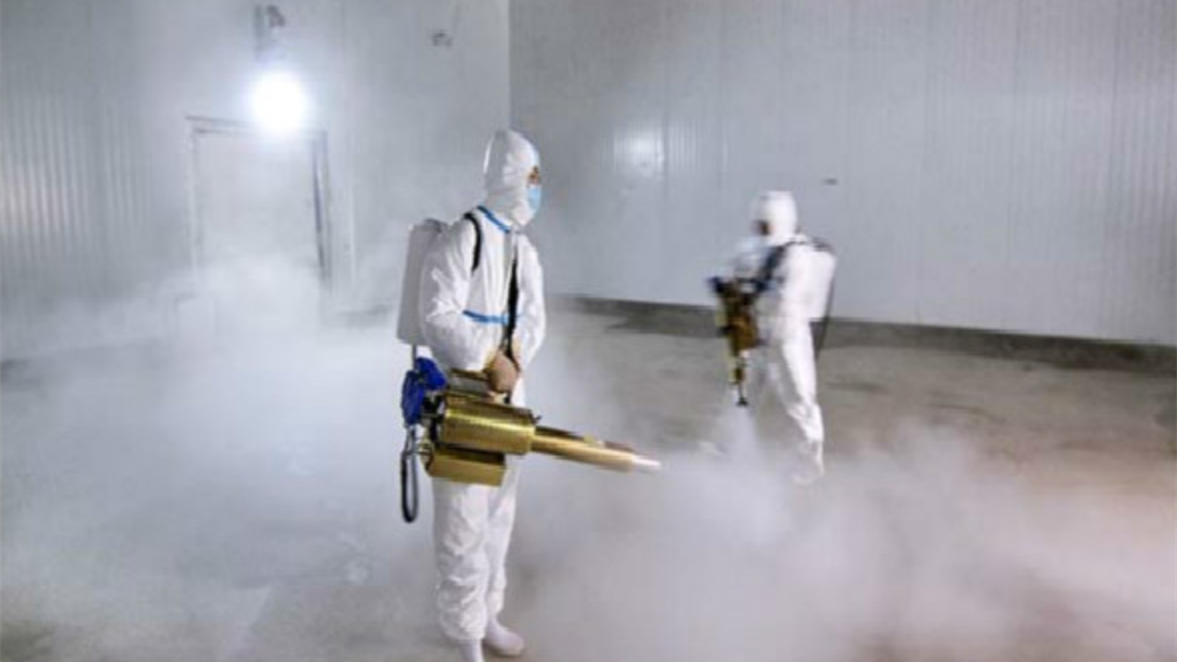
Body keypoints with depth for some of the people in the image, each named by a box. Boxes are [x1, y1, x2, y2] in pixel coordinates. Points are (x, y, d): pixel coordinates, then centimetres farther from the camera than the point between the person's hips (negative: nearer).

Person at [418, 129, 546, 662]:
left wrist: (514, 363, -13)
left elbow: (533, 318, 5)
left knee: (499, 513, 18)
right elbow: (438, 316, -22)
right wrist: (491, 359, -21)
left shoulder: (525, 250, 10)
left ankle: (486, 614, 36)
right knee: (464, 522, 0)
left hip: (506, 395, 8)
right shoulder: (461, 239, -16)